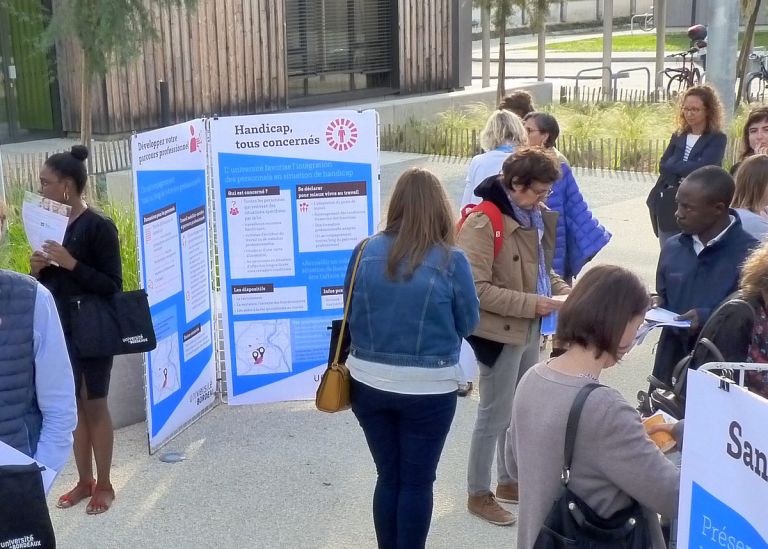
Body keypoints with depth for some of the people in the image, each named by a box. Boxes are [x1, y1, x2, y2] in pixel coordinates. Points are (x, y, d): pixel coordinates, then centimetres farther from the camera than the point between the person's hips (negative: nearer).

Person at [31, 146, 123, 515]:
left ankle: (104, 485, 17)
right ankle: (84, 481, 25)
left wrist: (71, 264, -24)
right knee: (75, 405, 13)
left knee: (95, 405, 4)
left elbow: (112, 286, -15)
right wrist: (39, 270, -6)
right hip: (61, 331, 6)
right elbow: (52, 283, 15)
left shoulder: (99, 226, -13)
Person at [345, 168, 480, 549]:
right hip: (428, 389, -3)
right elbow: (468, 324, -1)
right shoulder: (451, 261, -13)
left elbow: (350, 314, 5)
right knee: (417, 482, 12)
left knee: (388, 477, 18)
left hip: (369, 383, 3)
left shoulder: (366, 252, -6)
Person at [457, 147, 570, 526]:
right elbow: (476, 288, -24)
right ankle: (479, 494, 20)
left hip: (530, 331, 8)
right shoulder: (483, 223, -20)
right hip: (500, 333, -8)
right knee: (494, 417, 4)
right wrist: (531, 303, -23)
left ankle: (509, 481, 37)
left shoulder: (536, 218, 8)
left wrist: (563, 291, 1)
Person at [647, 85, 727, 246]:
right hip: (668, 207, 5)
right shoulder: (677, 137, 13)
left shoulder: (717, 139, -3)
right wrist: (684, 172, -15)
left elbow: (701, 168, -16)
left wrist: (672, 165, -6)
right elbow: (662, 165, 1)